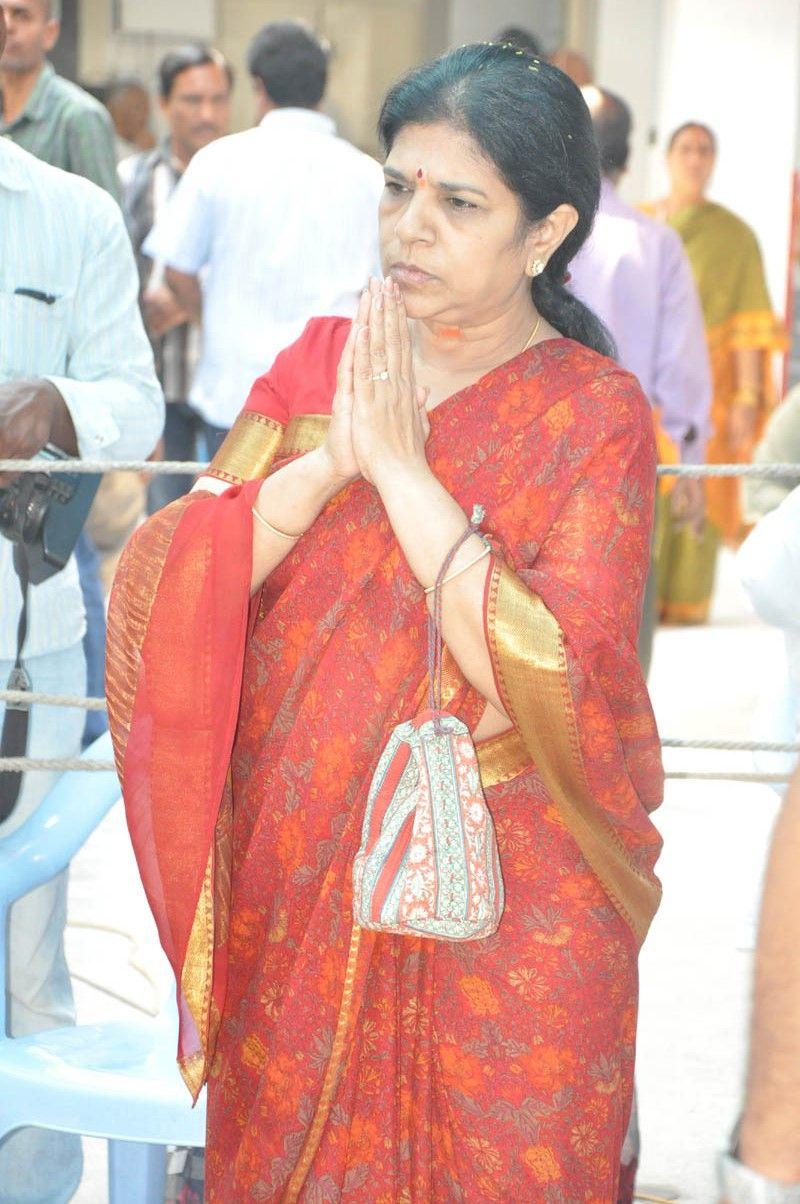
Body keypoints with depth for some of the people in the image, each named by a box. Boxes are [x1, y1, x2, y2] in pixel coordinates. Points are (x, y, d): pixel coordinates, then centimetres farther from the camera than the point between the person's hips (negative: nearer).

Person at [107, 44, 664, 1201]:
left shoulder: (597, 415, -8)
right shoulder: (318, 361, 3)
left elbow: (554, 683, -20)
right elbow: (163, 585, -6)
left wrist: (403, 466, -19)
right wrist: (330, 463, -17)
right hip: (296, 882, 3)